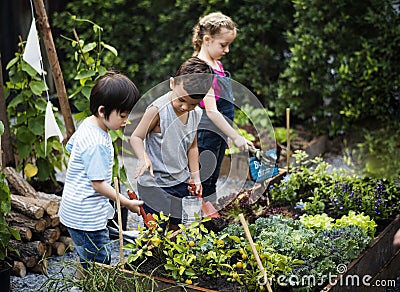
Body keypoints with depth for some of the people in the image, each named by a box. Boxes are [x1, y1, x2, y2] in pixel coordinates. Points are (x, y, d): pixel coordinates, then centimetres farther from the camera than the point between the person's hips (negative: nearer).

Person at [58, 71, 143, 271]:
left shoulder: (87, 124, 2)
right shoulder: (97, 144, -28)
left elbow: (70, 146, 19)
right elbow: (98, 184, -24)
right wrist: (127, 203, -14)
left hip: (75, 209, 10)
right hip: (86, 217, -10)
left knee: (86, 258, 24)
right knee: (100, 264, -2)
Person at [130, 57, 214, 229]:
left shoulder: (196, 114, -1)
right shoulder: (158, 110, -21)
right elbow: (136, 137, -13)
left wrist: (195, 176, 12)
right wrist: (143, 158, -32)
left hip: (181, 182, 6)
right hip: (154, 184, -6)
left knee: (176, 227, 17)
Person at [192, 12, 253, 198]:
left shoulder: (217, 64, 10)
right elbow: (211, 111, -24)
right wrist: (236, 137, -25)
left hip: (219, 135, 10)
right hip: (206, 134, -10)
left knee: (211, 184, 17)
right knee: (202, 188, -2)